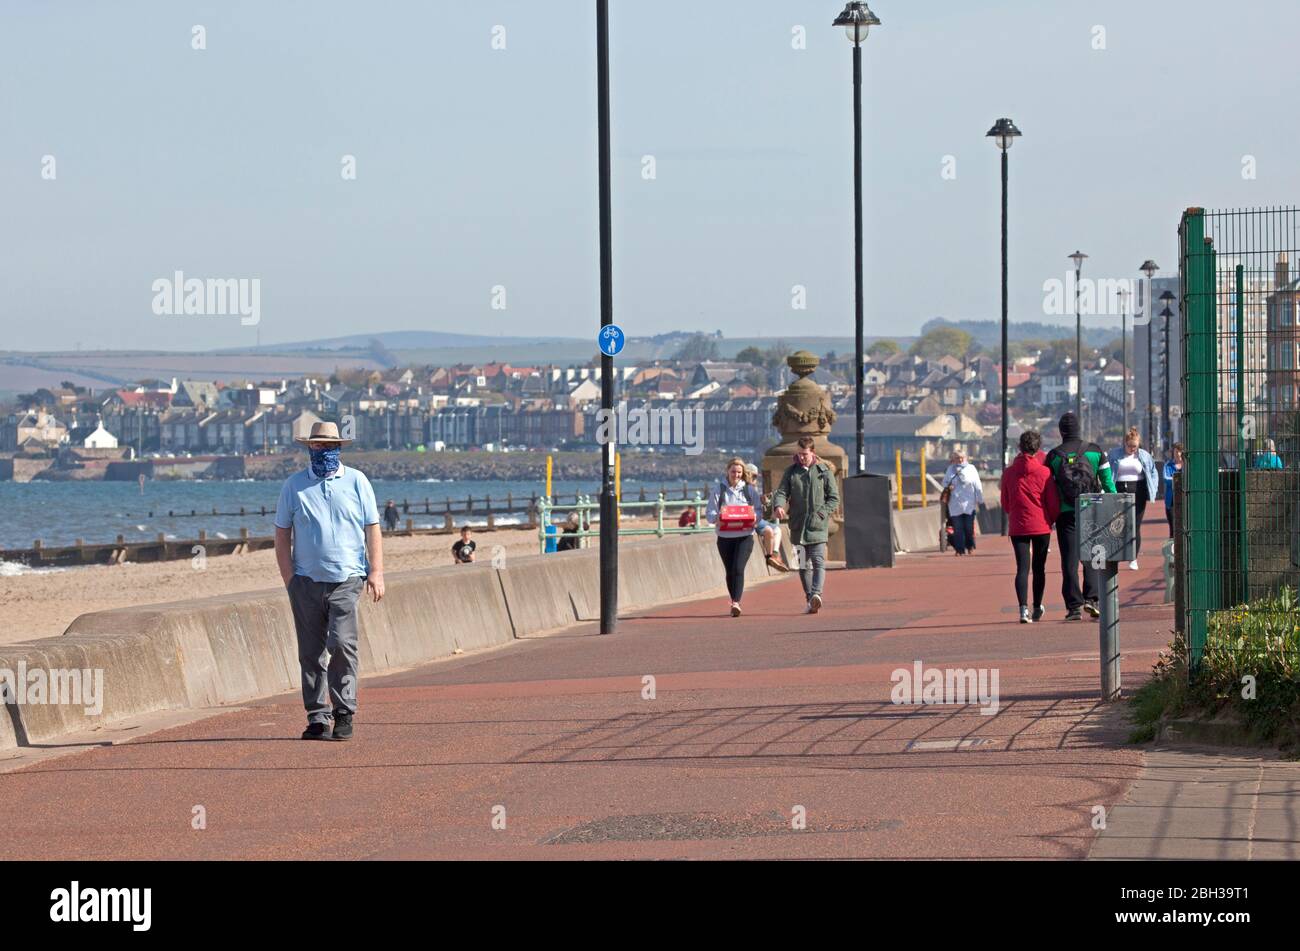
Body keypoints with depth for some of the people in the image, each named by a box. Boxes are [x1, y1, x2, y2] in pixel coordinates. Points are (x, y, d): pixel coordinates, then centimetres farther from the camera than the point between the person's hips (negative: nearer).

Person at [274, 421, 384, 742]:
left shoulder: (356, 481, 8)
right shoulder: (294, 485, 9)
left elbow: (372, 529, 8)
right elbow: (282, 534, 9)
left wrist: (376, 572, -1)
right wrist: (288, 578, 0)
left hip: (346, 579, -1)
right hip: (306, 580, 1)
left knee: (342, 643, -14)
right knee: (311, 652, 1)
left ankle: (344, 713, -5)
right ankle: (317, 717, 7)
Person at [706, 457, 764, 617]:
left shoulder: (750, 490, 8)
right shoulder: (718, 490, 5)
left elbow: (759, 510, 8)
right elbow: (709, 513, 1)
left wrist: (754, 518, -15)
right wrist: (716, 518, -22)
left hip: (745, 536, -1)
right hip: (725, 537, 1)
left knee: (738, 569, -16)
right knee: (730, 571, 8)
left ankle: (736, 603, -21)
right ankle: (734, 603, 21)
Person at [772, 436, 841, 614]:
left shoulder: (824, 472, 3)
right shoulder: (791, 472, 9)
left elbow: (834, 498, 5)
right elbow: (782, 492, 3)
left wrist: (821, 514, -9)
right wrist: (778, 505, -20)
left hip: (818, 527, -3)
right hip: (798, 526, 3)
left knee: (818, 561, -17)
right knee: (803, 565, 6)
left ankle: (817, 594, -29)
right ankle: (810, 599, 14)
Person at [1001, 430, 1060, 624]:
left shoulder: (1009, 473, -1)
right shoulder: (1044, 472, -7)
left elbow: (1005, 503, 8)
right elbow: (1054, 503, -4)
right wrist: (1050, 520, 14)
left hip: (1017, 527, 1)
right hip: (1041, 526, -1)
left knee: (1022, 568, -3)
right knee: (1039, 568, 12)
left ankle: (1024, 608, -20)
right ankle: (1037, 609, 22)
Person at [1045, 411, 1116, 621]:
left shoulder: (1053, 456, 0)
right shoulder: (1095, 451, 2)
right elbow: (1108, 481, 1)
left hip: (1066, 514, -1)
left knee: (1070, 559, 2)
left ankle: (1073, 605, -2)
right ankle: (1091, 597, -5)